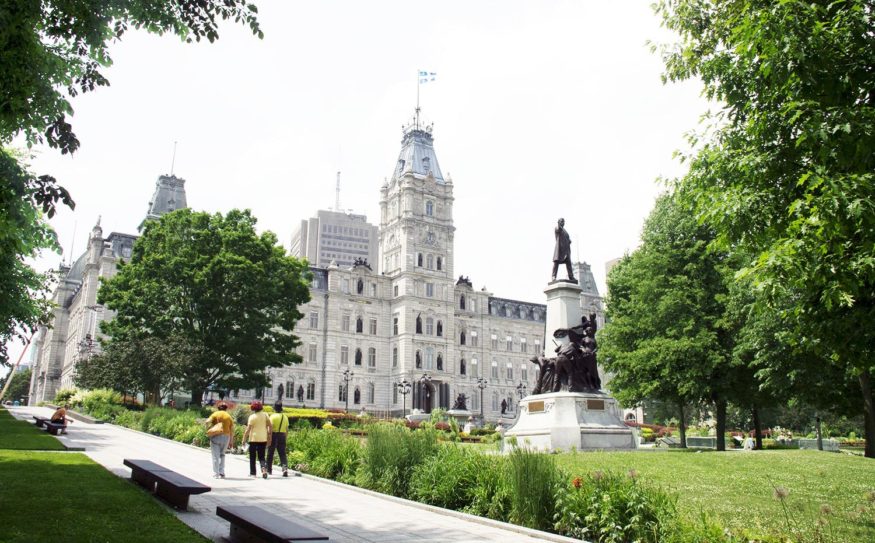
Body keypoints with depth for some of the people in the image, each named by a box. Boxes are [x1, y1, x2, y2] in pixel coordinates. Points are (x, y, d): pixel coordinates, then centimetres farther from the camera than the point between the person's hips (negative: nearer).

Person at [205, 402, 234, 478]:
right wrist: (231, 441, 10)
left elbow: (208, 421, -16)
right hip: (226, 437, 2)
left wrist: (208, 430, -4)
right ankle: (221, 472, 11)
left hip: (216, 436, -2)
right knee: (222, 455, 18)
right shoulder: (229, 416, 8)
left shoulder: (215, 414, 3)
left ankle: (216, 474, 4)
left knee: (216, 456, 4)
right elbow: (232, 430, 6)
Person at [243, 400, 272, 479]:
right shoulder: (265, 415, 3)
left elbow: (248, 429, -11)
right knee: (261, 456, 10)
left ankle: (252, 473, 12)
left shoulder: (252, 417, -8)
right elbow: (270, 426, 1)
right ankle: (264, 467, -17)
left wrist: (244, 439, -3)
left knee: (252, 457, 11)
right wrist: (269, 437, 9)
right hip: (263, 439, 3)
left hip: (253, 439, -3)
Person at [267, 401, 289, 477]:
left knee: (270, 453, 12)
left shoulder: (273, 416, -7)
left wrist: (269, 438, -14)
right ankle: (285, 468, -17)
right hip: (282, 436, 4)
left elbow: (270, 427, -15)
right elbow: (287, 429, 12)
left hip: (274, 435, -4)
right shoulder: (285, 417, 9)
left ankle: (269, 470, 22)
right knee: (282, 454, 3)